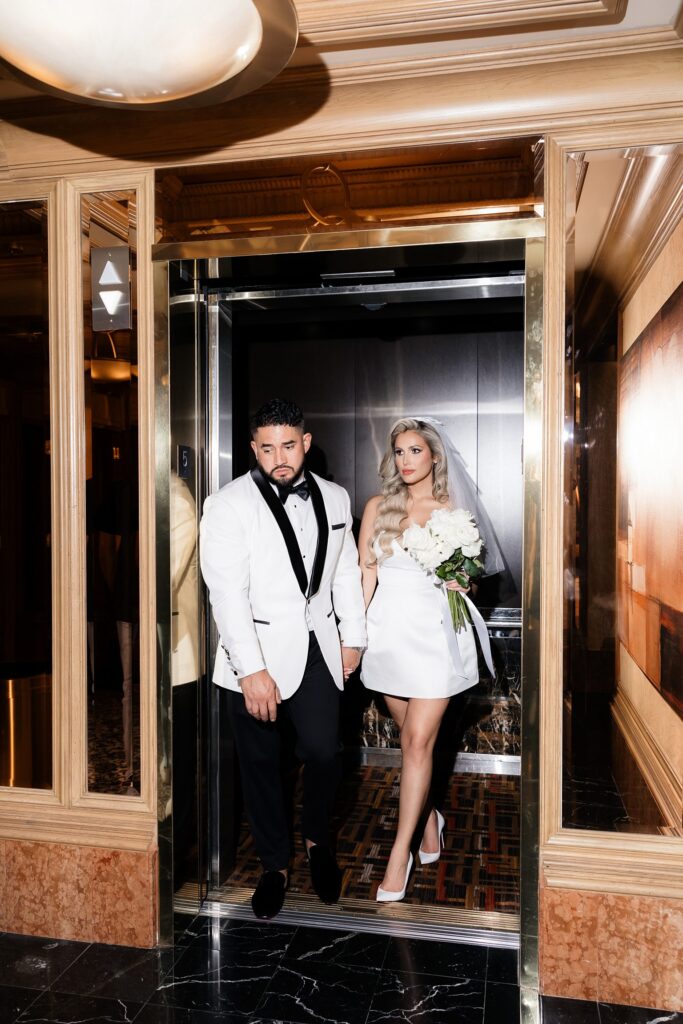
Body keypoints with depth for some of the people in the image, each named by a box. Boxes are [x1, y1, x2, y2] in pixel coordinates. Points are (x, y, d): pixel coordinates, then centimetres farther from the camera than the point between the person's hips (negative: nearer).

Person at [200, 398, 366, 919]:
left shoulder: (334, 498, 5)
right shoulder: (228, 505, -11)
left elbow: (347, 571, 13)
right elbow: (228, 593, -17)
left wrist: (353, 637, 13)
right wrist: (251, 670, -21)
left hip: (318, 650, 3)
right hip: (258, 656, -2)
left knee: (323, 752, 0)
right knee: (262, 763, 10)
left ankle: (318, 840, 32)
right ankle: (275, 864, 33)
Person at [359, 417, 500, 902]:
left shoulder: (454, 511, 1)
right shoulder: (378, 507, 4)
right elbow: (365, 574, 3)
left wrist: (458, 581, -14)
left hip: (433, 632, -2)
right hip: (388, 629, 2)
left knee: (419, 740, -4)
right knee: (412, 736, 14)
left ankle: (401, 851, 8)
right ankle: (429, 817, 37)